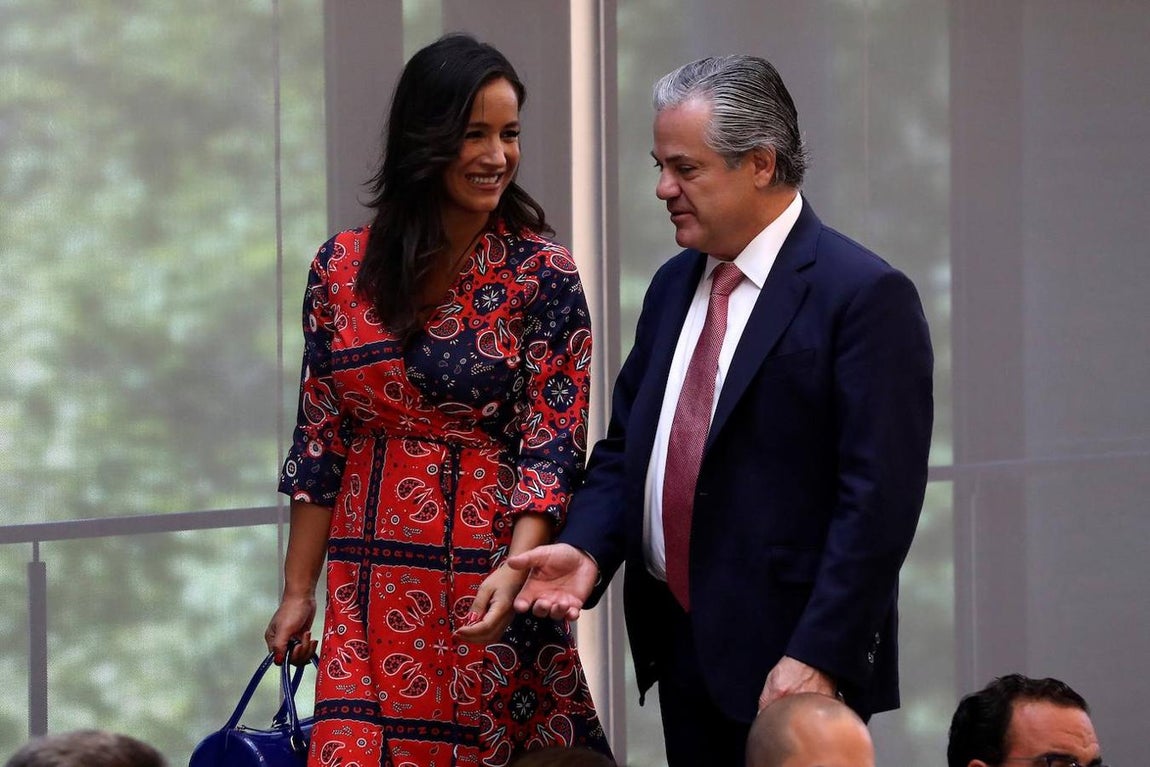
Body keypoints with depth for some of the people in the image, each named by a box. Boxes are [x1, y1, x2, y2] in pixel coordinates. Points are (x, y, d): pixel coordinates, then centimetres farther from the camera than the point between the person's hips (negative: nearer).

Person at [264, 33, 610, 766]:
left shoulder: (544, 277, -5)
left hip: (488, 585, -2)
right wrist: (298, 590, 6)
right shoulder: (344, 268, 2)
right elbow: (321, 438, 7)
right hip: (372, 588, 2)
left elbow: (553, 444, -9)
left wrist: (514, 571, -23)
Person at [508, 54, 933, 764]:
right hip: (680, 649, 7)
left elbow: (878, 499, -16)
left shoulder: (866, 296, -11)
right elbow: (625, 446, 17)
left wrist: (816, 659, -21)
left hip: (789, 660, -7)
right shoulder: (673, 285, 13)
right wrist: (586, 548, -3)